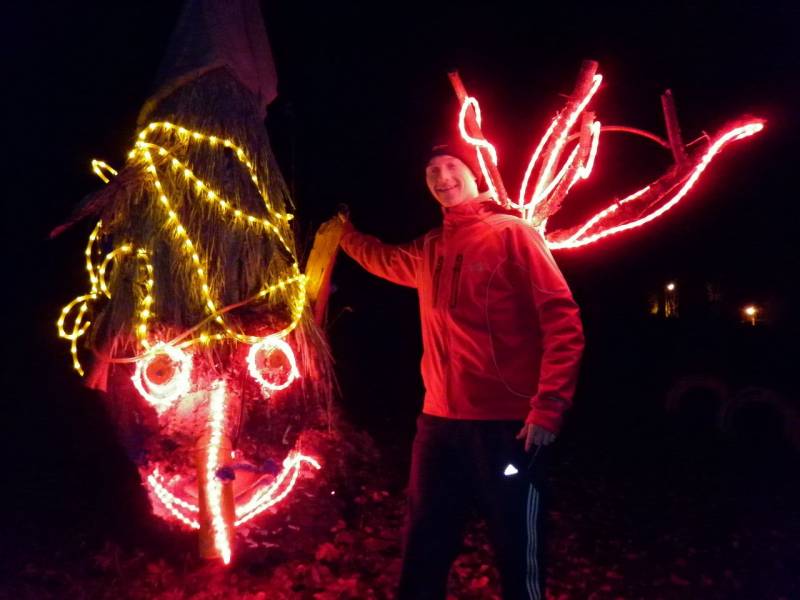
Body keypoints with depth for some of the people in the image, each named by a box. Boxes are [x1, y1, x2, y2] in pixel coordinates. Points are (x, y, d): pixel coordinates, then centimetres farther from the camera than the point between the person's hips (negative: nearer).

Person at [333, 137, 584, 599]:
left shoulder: (512, 233, -4)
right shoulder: (429, 250, 14)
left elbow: (563, 319, -12)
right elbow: (384, 260, 39)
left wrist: (549, 408, -19)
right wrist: (345, 232, 37)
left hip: (506, 422, -6)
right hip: (440, 421, 6)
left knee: (518, 555, 7)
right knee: (424, 550, 17)